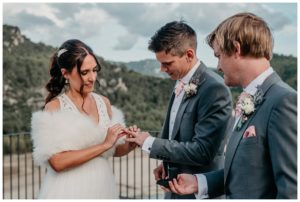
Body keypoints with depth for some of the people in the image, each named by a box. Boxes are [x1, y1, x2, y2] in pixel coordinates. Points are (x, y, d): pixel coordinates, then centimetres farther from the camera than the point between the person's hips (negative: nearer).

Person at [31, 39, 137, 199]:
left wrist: (129, 145, -10)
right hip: (71, 190, -5)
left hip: (102, 186, 5)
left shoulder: (104, 102, 2)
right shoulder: (54, 107, -12)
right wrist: (104, 145, -22)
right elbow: (57, 162, -21)